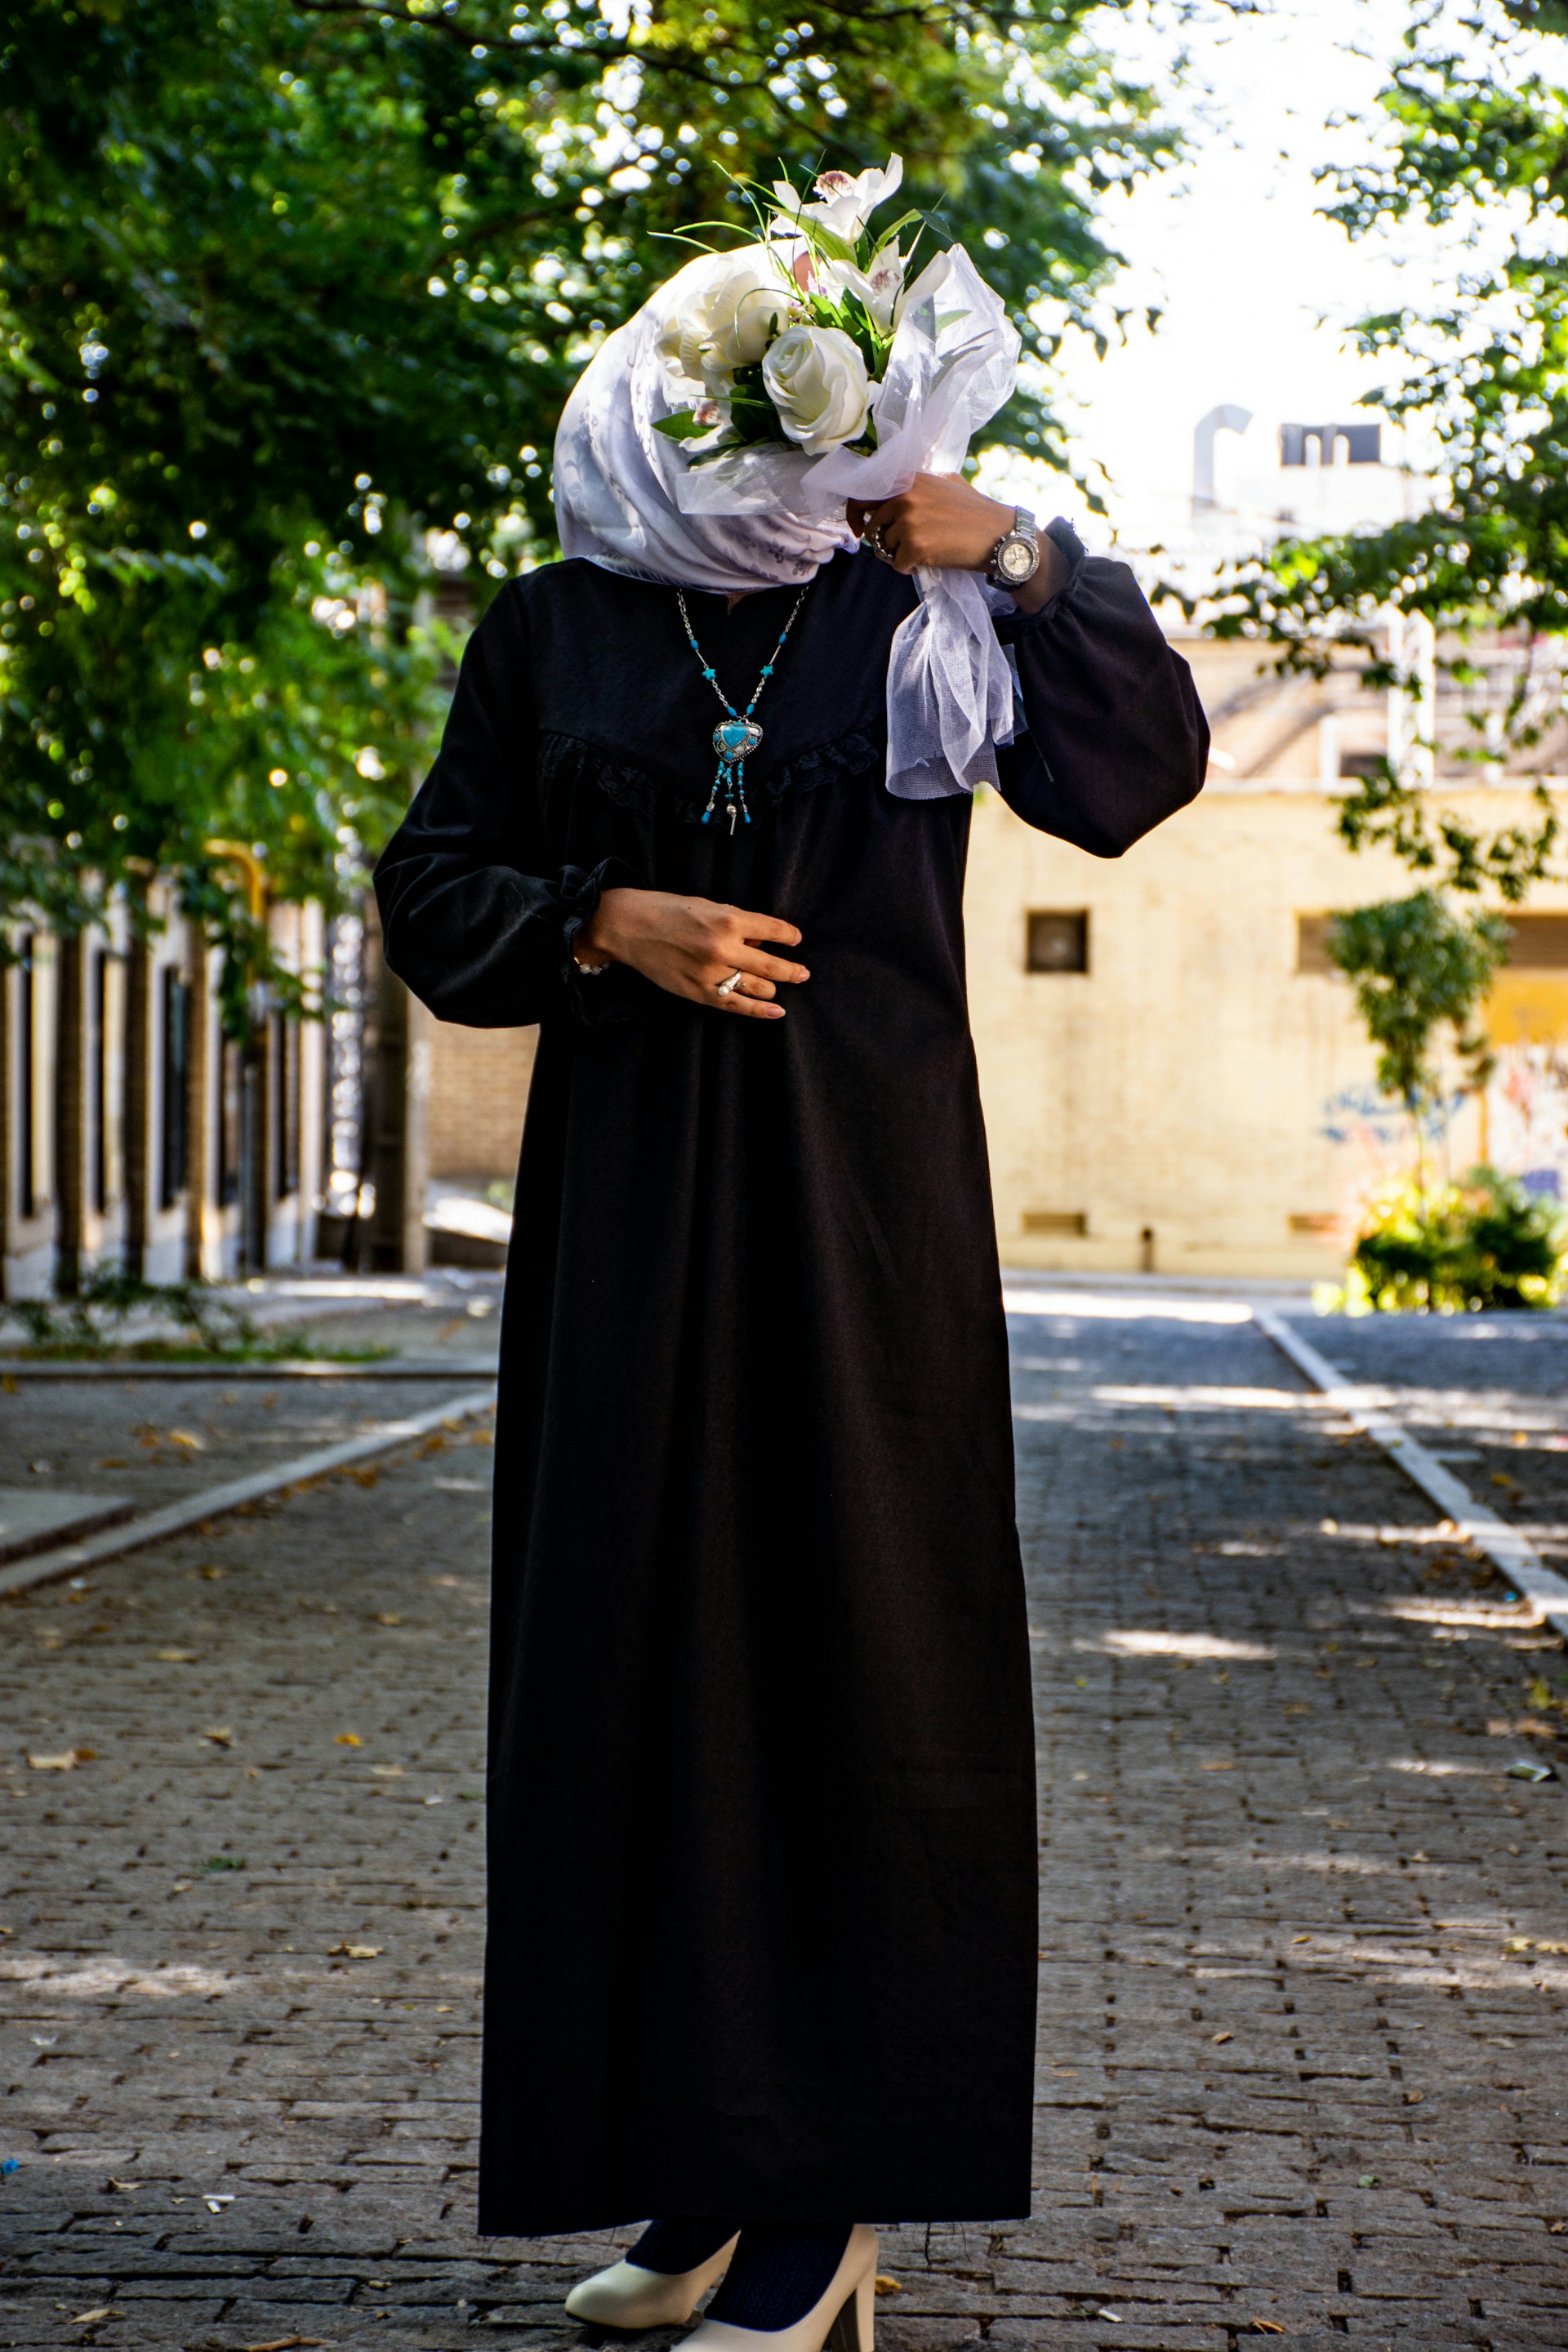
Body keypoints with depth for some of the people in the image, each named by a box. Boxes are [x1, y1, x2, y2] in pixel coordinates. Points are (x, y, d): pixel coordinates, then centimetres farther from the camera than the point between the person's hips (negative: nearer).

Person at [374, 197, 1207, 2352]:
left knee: (848, 1656, -4)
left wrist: (1024, 565, -10)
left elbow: (1141, 772, -1)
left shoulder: (914, 612, 6)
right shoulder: (554, 635, 9)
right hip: (628, 1201, 2)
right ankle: (709, 2172, 12)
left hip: (861, 1201, -2)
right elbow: (432, 892, 9)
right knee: (646, 1656, 3)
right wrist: (601, 924, -8)